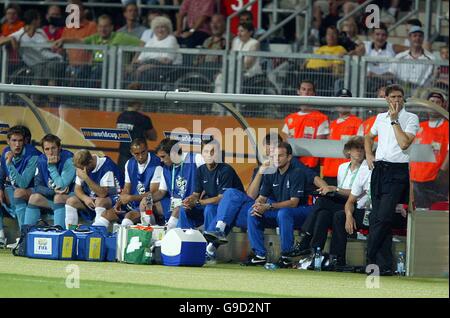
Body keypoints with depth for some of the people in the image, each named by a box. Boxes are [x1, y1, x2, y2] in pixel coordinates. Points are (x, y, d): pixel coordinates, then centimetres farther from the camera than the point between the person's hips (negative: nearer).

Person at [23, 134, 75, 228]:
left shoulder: (68, 159, -19)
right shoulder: (42, 160, -2)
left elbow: (62, 186, -25)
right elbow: (37, 187, -3)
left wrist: (51, 167, -27)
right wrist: (53, 191, -21)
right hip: (51, 195, 5)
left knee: (58, 197, -34)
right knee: (34, 197, -16)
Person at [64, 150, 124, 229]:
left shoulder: (106, 166, -24)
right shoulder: (82, 166, -2)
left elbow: (102, 193, -28)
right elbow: (78, 189, 3)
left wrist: (86, 178, -33)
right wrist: (85, 198, -20)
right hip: (91, 198, 7)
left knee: (100, 201, -37)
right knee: (70, 201, -13)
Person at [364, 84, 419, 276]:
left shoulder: (411, 118, -1)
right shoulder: (381, 117, 16)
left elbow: (404, 143, -14)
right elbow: (369, 137, 34)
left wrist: (395, 120, -10)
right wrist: (368, 154, 16)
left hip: (397, 172, -6)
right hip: (379, 170, 6)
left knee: (383, 217, -15)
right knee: (377, 218, 1)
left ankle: (370, 260, -9)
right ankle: (385, 265, 2)